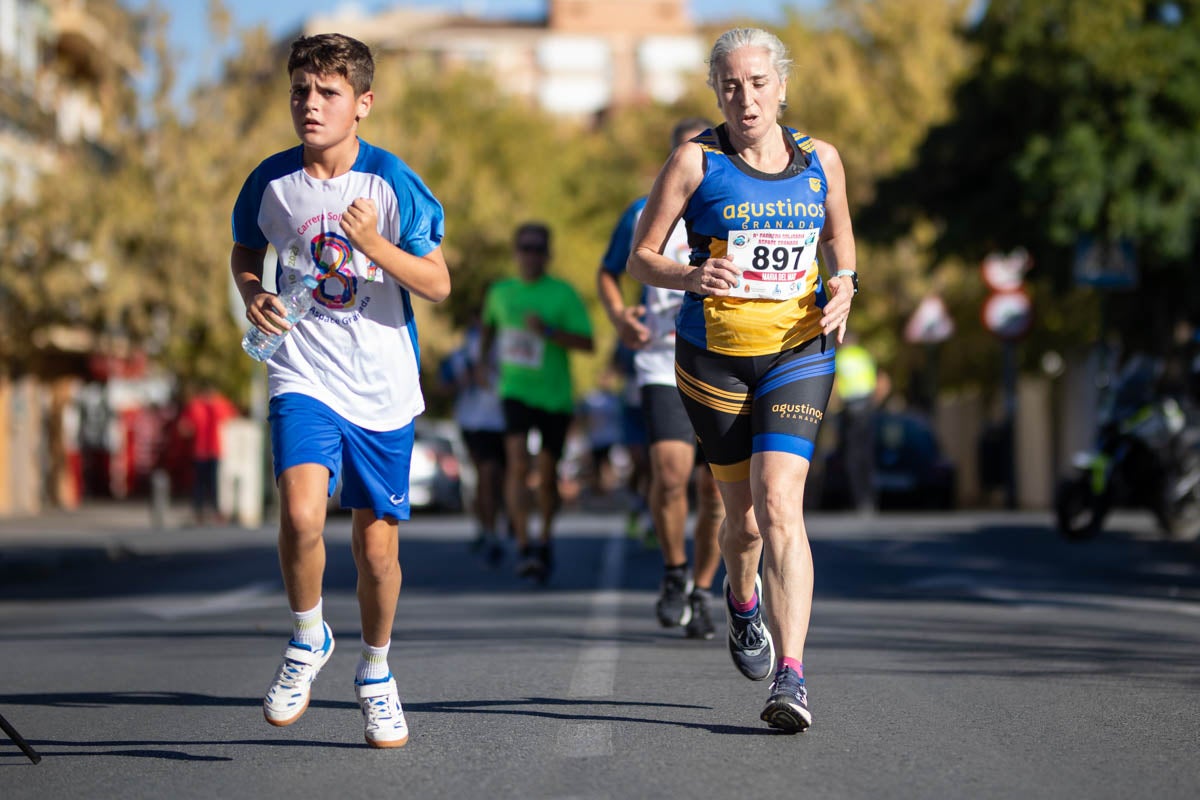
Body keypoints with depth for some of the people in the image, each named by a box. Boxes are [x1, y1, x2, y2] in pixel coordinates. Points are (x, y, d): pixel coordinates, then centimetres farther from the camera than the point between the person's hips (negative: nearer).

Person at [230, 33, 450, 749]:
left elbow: (438, 284, -5)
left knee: (377, 545, 6)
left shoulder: (391, 183, -7)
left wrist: (376, 247, -21)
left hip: (384, 389, 0)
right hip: (304, 376, 0)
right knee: (302, 514, -24)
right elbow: (244, 253, 18)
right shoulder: (271, 182, -1)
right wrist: (253, 294, -4)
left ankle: (376, 672, 32)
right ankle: (307, 641, 4)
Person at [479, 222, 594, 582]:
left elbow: (586, 343, -10)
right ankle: (524, 548, -23)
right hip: (516, 390, 1)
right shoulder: (500, 292, 7)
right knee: (518, 464, -19)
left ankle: (545, 542, 30)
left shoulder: (563, 293, -4)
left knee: (547, 475, 6)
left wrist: (548, 331, -21)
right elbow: (489, 324, 30)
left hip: (555, 395, -1)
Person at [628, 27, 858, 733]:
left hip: (798, 351, 0)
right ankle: (743, 599, 46)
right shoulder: (695, 161, -5)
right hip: (714, 356, 0)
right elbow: (641, 257, -2)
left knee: (779, 503, -17)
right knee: (745, 515, 9)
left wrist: (844, 283, -1)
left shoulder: (821, 160, 3)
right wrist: (690, 276, -22)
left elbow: (839, 232, 20)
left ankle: (791, 680, -22)